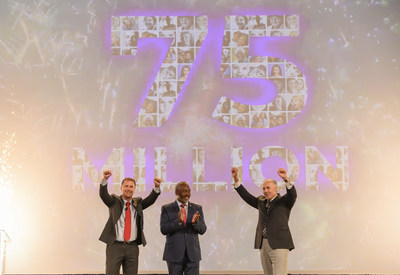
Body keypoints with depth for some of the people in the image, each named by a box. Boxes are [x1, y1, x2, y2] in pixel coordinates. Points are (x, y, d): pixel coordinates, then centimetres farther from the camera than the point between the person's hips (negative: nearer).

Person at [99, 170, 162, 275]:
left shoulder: (138, 203, 12)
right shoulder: (115, 201, 5)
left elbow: (150, 200, -5)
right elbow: (103, 195, -13)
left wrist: (157, 187, -25)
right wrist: (105, 179, -33)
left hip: (132, 247, 3)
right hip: (115, 246, -3)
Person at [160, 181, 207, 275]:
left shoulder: (197, 208, 9)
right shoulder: (167, 209, 3)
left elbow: (202, 230, 1)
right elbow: (163, 229, -9)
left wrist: (195, 222, -21)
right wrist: (178, 221, -25)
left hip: (192, 254, 2)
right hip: (174, 253, -1)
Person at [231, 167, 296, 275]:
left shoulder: (284, 201, 3)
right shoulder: (261, 202, 19)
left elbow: (292, 194, -14)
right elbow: (246, 195, 17)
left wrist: (286, 179, -31)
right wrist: (236, 178, 9)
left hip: (279, 245, -6)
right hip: (263, 245, 6)